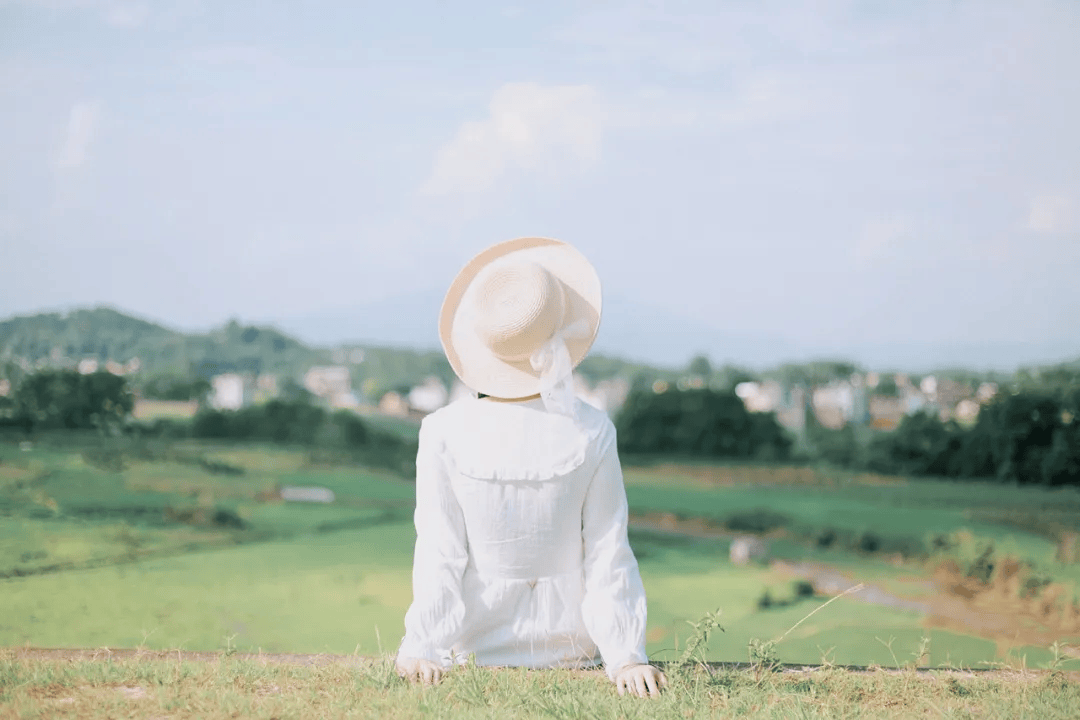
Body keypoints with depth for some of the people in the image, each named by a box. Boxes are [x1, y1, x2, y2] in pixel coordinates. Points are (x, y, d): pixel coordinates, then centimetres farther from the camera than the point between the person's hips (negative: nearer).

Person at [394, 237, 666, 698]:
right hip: (569, 648, 0)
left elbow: (440, 556, -16)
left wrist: (421, 649, -12)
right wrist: (625, 656, -9)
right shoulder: (591, 434, -15)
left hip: (477, 648, 0)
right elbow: (607, 556, -12)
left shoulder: (444, 433, -17)